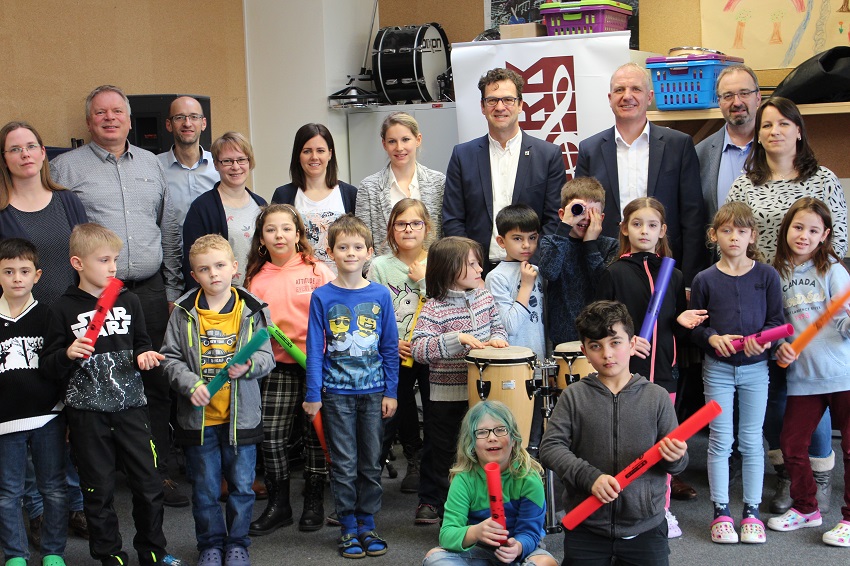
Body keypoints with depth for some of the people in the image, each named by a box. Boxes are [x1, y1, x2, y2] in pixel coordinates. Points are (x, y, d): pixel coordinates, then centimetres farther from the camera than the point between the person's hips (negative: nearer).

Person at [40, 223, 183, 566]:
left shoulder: (128, 301, 8)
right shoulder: (64, 309, -3)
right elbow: (48, 367, -2)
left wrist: (143, 356, -4)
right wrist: (68, 354, -22)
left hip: (130, 406, 3)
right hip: (87, 412, -3)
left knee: (149, 484, 6)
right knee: (98, 490, 6)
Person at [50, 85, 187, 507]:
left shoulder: (150, 164, 15)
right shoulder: (66, 167, 2)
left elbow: (170, 231, 17)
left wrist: (172, 290, 13)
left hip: (150, 292, 4)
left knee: (157, 386, 7)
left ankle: (159, 473, 17)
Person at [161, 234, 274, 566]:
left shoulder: (251, 309, -2)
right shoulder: (183, 313, -2)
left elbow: (267, 357, -1)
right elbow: (170, 358, -1)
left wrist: (248, 366, -22)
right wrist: (191, 385, -17)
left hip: (241, 415, 0)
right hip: (199, 416, 0)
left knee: (242, 485, 10)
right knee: (205, 489, 11)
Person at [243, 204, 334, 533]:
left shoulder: (317, 270, -1)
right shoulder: (257, 279, 7)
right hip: (279, 365, 2)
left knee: (316, 435, 5)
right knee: (271, 437, 0)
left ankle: (314, 502, 21)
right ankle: (278, 505, 15)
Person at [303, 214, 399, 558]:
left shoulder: (380, 295, 1)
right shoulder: (322, 297, -3)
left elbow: (390, 348, 4)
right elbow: (314, 349, -1)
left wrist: (391, 392, 1)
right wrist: (313, 395, -4)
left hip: (374, 392, 2)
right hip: (337, 393, -1)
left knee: (372, 463, 9)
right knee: (344, 465, 3)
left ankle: (368, 525, 20)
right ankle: (348, 529, 14)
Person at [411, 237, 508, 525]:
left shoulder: (484, 297, 2)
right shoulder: (434, 309, -16)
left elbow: (498, 326, 16)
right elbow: (418, 349, -24)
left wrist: (496, 338, -7)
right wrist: (457, 338, -32)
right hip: (447, 395, -5)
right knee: (441, 450, 8)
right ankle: (430, 500, 25)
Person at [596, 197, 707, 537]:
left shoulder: (673, 276, 9)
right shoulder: (614, 273, -1)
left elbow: (678, 331, 15)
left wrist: (684, 321, -6)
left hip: (663, 370, 3)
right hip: (626, 369, -3)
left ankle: (662, 509, 22)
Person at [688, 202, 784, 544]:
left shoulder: (766, 276, -1)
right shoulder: (704, 280, -1)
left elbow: (777, 320, 0)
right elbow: (693, 326, 2)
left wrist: (764, 339, -19)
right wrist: (712, 337, -17)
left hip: (755, 368, 0)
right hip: (717, 369, 0)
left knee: (752, 441, 7)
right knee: (720, 441, 4)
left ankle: (751, 511, 17)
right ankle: (721, 512, 13)